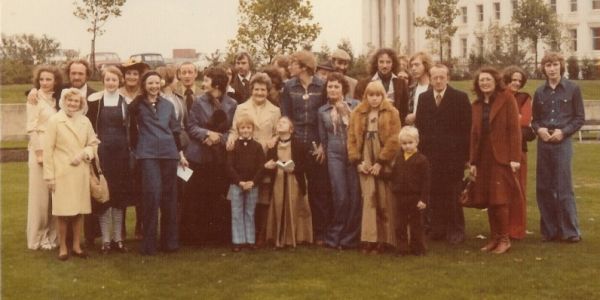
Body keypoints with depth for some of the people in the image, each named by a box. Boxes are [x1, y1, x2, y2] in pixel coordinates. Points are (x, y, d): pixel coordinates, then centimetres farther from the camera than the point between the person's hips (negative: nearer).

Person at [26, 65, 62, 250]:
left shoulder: (55, 100, 12)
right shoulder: (35, 99, -5)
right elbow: (31, 129, -11)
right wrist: (39, 152, -16)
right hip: (41, 150, -6)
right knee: (40, 195, 0)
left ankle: (51, 234, 17)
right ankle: (38, 236, 8)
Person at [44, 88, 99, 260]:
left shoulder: (85, 121, 6)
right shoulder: (55, 120, -4)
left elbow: (93, 143, 12)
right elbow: (48, 149, -5)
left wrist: (83, 154, -9)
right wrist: (49, 176, -8)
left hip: (81, 172, 4)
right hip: (62, 172, -3)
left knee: (80, 210, 7)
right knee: (64, 211, -1)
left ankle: (76, 246, 17)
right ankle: (62, 247, 10)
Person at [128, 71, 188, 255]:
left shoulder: (168, 105, 15)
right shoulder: (137, 105, 4)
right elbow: (132, 128, -4)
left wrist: (181, 154, 18)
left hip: (169, 153, 4)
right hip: (148, 154, -4)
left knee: (169, 196, 6)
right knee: (152, 193, -13)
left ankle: (169, 241, 16)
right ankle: (149, 243, -5)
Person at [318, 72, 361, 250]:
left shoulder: (355, 105, 5)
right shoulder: (323, 111, 12)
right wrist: (326, 154, 13)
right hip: (335, 155, 1)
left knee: (355, 196, -4)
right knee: (341, 197, -7)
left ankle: (350, 237, 8)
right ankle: (336, 235, 8)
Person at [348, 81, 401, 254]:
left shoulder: (391, 113, 1)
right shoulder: (357, 114, 10)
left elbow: (394, 139, -7)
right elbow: (352, 138, 7)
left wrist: (381, 162, -12)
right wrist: (357, 161, -4)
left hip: (385, 163, -2)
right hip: (366, 163, 2)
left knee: (385, 201, 0)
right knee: (369, 199, -3)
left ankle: (384, 239, 7)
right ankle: (370, 239, -2)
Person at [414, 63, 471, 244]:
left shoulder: (460, 98, 0)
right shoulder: (423, 98, 10)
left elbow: (467, 128, -3)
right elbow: (419, 126, 9)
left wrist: (465, 155, -8)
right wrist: (420, 151, 1)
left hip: (452, 155, -3)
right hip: (430, 154, 3)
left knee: (452, 194, 1)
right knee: (434, 194, 4)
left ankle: (455, 230, 12)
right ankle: (436, 229, 14)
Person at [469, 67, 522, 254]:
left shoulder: (506, 98, -3)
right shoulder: (477, 104, 13)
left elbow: (514, 129, -8)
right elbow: (474, 133, 13)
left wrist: (514, 157, -14)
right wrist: (473, 161, 9)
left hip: (501, 157, -5)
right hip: (484, 158, 5)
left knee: (500, 200, -5)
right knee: (488, 200, 7)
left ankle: (504, 239, 6)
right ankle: (494, 238, 16)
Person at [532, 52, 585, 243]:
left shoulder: (572, 89, 0)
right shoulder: (540, 92, 8)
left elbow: (580, 118, 1)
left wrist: (563, 131, -12)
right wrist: (539, 129, -7)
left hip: (563, 143, -4)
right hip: (543, 143, 4)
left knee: (564, 188, -6)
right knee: (544, 188, 5)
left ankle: (570, 231, 1)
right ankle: (550, 230, 14)